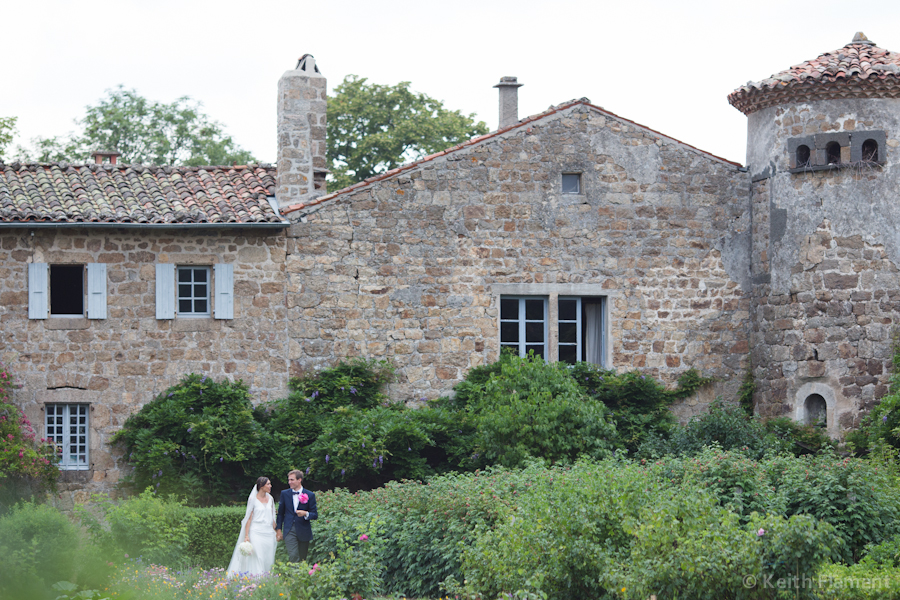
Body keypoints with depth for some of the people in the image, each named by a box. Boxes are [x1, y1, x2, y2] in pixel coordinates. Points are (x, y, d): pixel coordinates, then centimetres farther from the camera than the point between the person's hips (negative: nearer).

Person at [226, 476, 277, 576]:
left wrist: (276, 532, 14)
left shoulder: (270, 499, 12)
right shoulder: (253, 499, -3)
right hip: (256, 533, -5)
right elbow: (249, 518, -5)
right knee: (257, 559, -12)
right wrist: (246, 536, -10)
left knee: (268, 560, 3)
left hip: (268, 533, 5)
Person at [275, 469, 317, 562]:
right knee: (293, 556, -14)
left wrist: (306, 514, -19)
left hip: (303, 531, 0)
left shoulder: (310, 495, 0)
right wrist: (278, 529, 9)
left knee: (302, 559, 7)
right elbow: (280, 513, 14)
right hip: (289, 530, 0)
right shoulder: (285, 494, 7)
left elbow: (315, 515, 2)